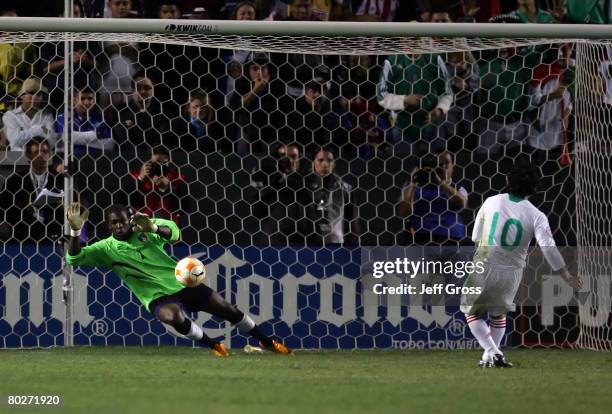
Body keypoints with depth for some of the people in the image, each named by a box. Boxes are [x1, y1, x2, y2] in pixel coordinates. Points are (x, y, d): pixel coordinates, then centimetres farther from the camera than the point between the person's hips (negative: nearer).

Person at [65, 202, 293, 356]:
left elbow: (173, 232, -18)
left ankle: (268, 342, 25)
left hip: (182, 283, 2)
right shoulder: (106, 248, -6)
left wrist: (154, 228, -40)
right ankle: (214, 346, -12)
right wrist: (75, 231, -35)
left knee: (228, 310, 4)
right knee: (173, 317, -36)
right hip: (158, 297, -2)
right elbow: (74, 258, -16)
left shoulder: (145, 229, -3)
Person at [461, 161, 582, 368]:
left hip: (485, 267, -1)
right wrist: (567, 276, -7)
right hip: (512, 272, 1)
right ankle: (490, 356, 23)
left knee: (472, 312, 14)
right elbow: (548, 248, -15)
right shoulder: (536, 215, -8)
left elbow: (475, 237, 5)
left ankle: (492, 353, -3)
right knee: (499, 313, 25)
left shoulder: (491, 202, -3)